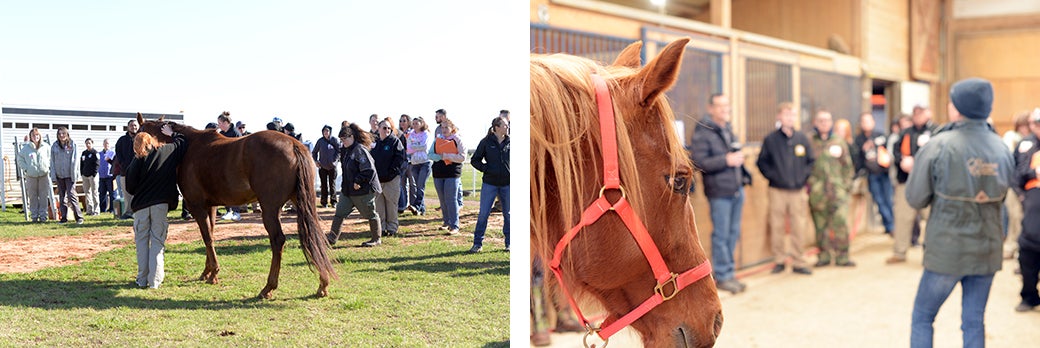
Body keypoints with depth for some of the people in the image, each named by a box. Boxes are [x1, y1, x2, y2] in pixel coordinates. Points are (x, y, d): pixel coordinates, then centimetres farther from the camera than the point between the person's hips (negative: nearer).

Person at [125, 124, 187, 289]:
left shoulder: (137, 161, -3)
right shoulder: (167, 152, -2)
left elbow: (130, 187, 0)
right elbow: (182, 142, 14)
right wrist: (172, 134, 30)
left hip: (141, 206, 0)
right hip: (161, 204, 0)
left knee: (142, 241, 11)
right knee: (157, 241, 3)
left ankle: (142, 279, 12)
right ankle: (155, 280, -2)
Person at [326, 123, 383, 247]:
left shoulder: (360, 150, -19)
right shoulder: (345, 150, 10)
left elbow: (369, 170, -24)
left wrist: (358, 182, -22)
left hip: (363, 190, -9)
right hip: (347, 189, 9)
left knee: (370, 214, 6)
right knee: (339, 213, 5)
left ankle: (376, 239, 19)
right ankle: (332, 238, 10)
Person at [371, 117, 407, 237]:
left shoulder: (395, 141, -3)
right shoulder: (374, 142, 10)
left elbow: (399, 158, -9)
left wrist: (391, 172, -14)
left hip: (392, 179, -4)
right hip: (377, 179, 4)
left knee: (391, 204, 1)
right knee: (378, 205, 7)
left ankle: (392, 227, 10)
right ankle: (381, 227, 15)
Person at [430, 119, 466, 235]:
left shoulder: (457, 140, -2)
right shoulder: (437, 140, 12)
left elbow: (462, 157, -9)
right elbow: (430, 154, 6)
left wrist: (447, 156, -16)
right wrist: (440, 157, -12)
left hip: (452, 173, -5)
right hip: (438, 173, 5)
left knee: (451, 199, -10)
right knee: (442, 200, 11)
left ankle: (454, 226, -9)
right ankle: (447, 222, 23)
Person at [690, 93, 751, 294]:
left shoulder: (729, 129, 15)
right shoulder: (702, 132, -9)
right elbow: (699, 162, -17)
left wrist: (739, 159, 10)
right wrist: (726, 160, -19)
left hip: (736, 189, 8)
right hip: (719, 192, -8)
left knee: (733, 233, 12)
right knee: (721, 235, -2)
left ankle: (727, 272, 23)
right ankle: (722, 277, 7)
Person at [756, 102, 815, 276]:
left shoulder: (802, 139, 6)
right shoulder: (770, 140, 0)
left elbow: (811, 161, 12)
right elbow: (762, 162, 3)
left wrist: (804, 175, -1)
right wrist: (772, 176, -7)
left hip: (798, 190, 2)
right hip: (777, 191, -1)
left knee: (798, 228, 3)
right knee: (776, 228, 2)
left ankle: (799, 262, 12)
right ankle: (779, 260, 14)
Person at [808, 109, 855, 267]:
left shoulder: (839, 140, 10)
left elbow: (847, 164, 13)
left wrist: (847, 183, 6)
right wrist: (807, 184, -4)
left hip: (837, 187, 1)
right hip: (816, 189, -1)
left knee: (841, 221, -8)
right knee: (820, 224, 5)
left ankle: (842, 256, 1)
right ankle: (823, 255, 16)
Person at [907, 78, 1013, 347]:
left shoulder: (938, 146, -14)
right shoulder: (1002, 149, 1)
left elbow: (915, 199, -8)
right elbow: (1001, 196, 12)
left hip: (946, 251, -4)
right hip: (987, 251, 4)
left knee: (922, 318, 10)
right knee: (974, 323, 11)